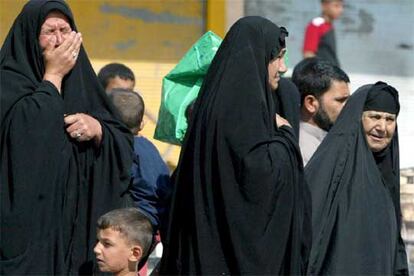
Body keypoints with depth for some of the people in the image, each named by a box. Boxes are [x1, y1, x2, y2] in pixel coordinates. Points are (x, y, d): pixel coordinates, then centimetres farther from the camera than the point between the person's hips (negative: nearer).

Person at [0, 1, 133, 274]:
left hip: (80, 219, 5)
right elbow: (25, 132, -20)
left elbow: (125, 146, 13)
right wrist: (53, 76, -9)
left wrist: (98, 129, -8)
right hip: (28, 219, -5)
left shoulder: (82, 83, 14)